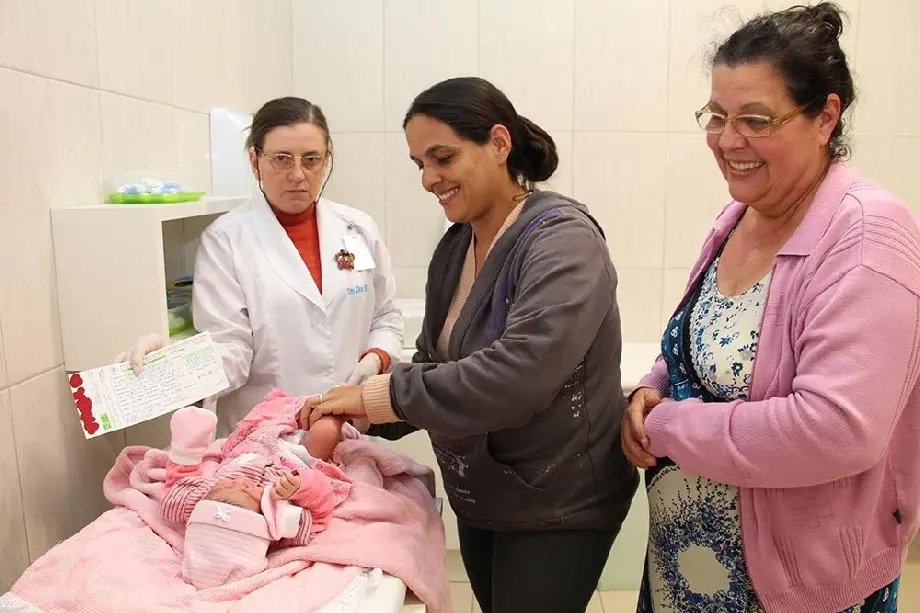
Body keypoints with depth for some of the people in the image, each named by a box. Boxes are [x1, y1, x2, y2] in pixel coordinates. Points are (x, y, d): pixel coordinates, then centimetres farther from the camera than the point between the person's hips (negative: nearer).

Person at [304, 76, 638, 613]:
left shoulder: (562, 239, -20)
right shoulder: (454, 247, 4)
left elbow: (519, 373, -33)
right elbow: (434, 361, 5)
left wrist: (380, 395, -27)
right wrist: (359, 415, -11)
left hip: (557, 509, -7)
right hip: (479, 502, 7)